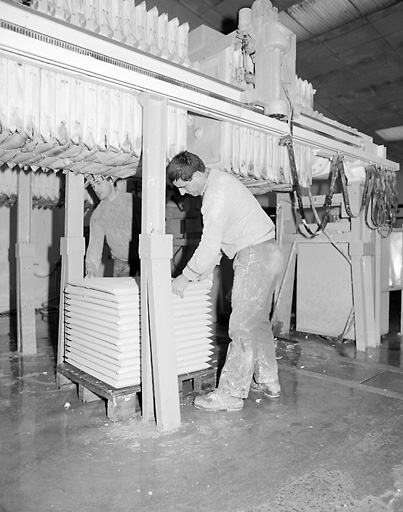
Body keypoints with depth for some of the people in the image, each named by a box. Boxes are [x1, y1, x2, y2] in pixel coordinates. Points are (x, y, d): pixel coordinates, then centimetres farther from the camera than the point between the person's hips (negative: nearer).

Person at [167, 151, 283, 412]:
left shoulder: (218, 192, -19)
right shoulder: (217, 181, 14)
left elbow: (210, 243, -21)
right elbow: (214, 240, 16)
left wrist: (187, 276, -12)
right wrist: (202, 272, 14)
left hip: (256, 256, -11)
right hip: (266, 254, 11)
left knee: (242, 326, -6)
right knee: (258, 322, 17)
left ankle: (230, 394, 2)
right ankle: (268, 382, 28)